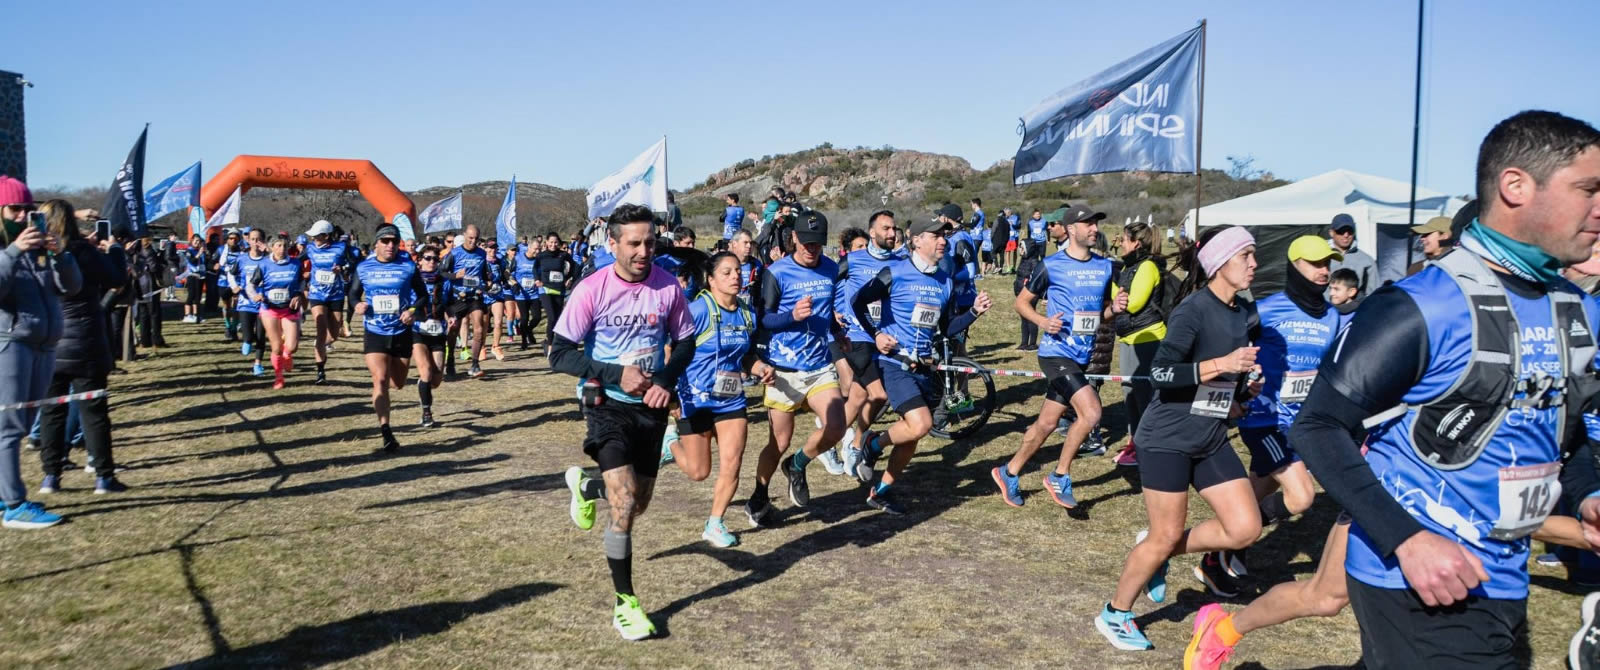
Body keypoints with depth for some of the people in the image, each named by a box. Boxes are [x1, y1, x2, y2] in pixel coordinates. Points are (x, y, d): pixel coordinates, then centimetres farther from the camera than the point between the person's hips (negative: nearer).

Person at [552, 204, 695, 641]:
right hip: (608, 406, -4)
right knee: (623, 505, -14)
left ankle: (586, 486, 48)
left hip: (652, 406, 4)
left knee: (638, 502, 15)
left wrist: (667, 381, -12)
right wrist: (616, 374, -24)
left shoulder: (667, 286, -8)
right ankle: (624, 602, 4)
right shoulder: (592, 290, -16)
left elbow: (685, 342, 6)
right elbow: (560, 355, -14)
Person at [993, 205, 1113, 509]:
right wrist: (1042, 321, -15)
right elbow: (1021, 301, 2)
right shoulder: (1051, 266, -6)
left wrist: (1114, 308, -3)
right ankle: (1060, 476, -2)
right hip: (1056, 353, -6)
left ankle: (1009, 472, 29)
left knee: (1046, 423, 12)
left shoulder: (1105, 266, 10)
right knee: (1091, 412, -20)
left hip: (1081, 357, 6)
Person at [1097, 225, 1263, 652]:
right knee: (1165, 537, -1)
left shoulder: (1244, 313, 7)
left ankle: (1158, 554, 22)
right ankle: (1115, 614, 20)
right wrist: (1221, 364, -29)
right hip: (1168, 438, -8)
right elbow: (1160, 374, -26)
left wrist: (1239, 397, 9)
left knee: (1245, 528, 0)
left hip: (1212, 440, 8)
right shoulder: (1193, 310, -17)